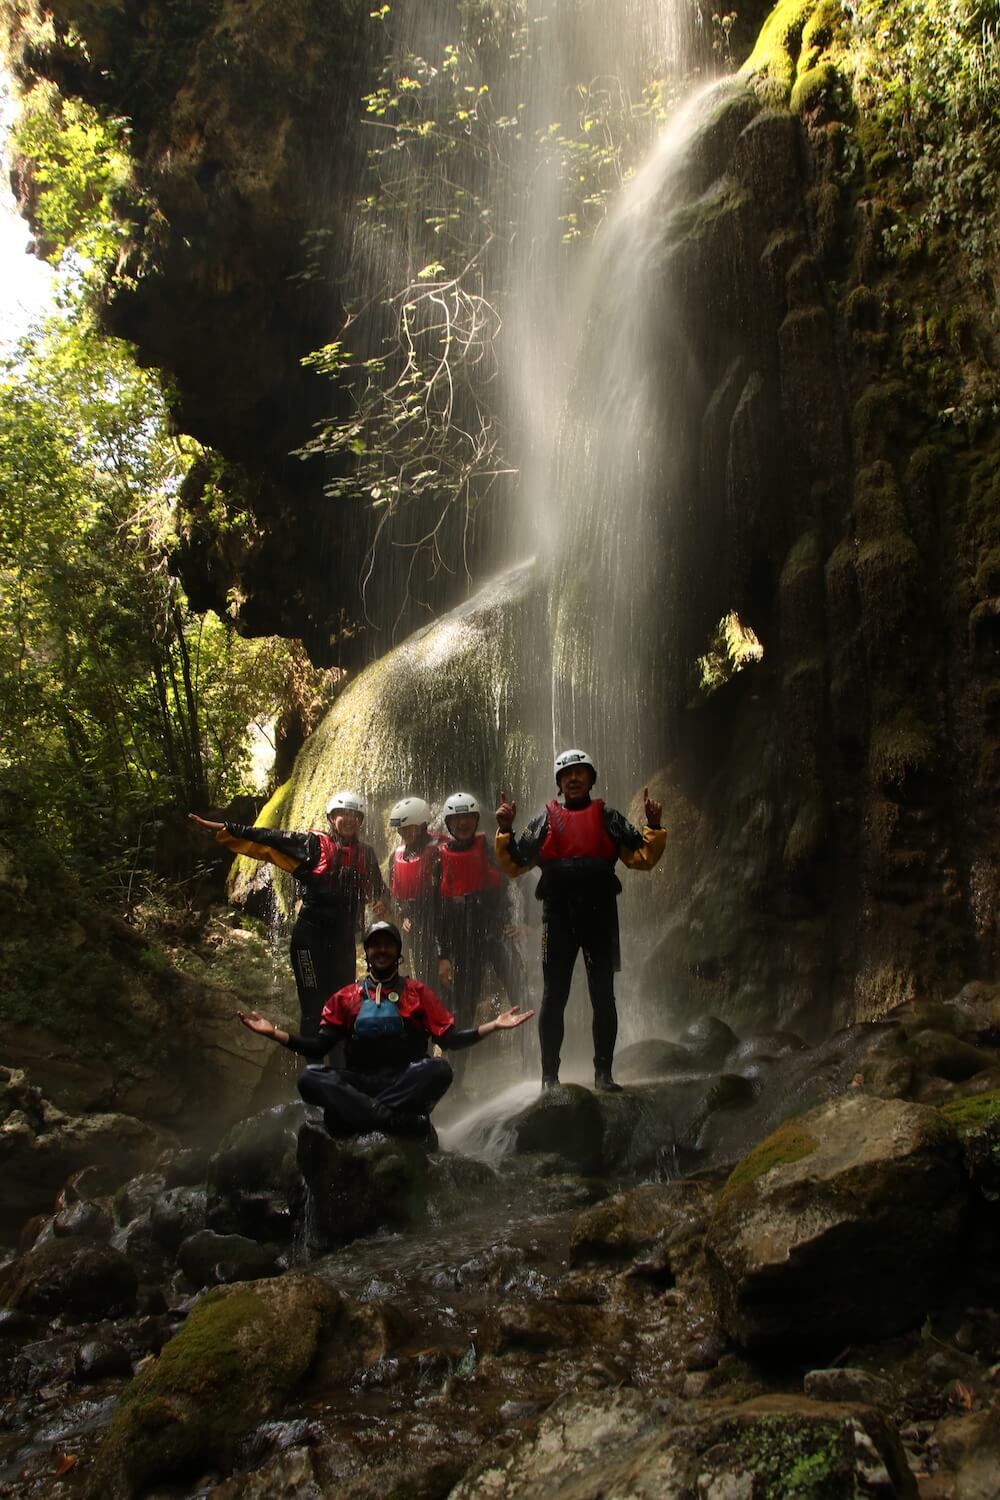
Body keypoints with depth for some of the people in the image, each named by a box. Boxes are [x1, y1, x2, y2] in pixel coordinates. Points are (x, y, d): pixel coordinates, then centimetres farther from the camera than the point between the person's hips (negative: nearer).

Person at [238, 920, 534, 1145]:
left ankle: (357, 1117, -37)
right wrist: (274, 1032, -3)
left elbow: (449, 1040, 3)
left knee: (440, 1068, -34)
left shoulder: (418, 992, 11)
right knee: (309, 1078, -30)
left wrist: (493, 1025, -10)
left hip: (407, 1083, -1)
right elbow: (319, 1047, 9)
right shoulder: (345, 997, 15)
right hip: (361, 1083, 1)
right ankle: (407, 1123, -40)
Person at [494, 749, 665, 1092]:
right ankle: (550, 1075, 9)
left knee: (603, 996, 4)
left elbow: (643, 857, 7)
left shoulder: (608, 819, 12)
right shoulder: (545, 821, 12)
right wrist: (505, 831, -4)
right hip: (558, 918, 0)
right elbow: (514, 865, 9)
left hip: (600, 916, 0)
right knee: (553, 997, 2)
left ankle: (603, 1072, 13)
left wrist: (654, 826, -5)